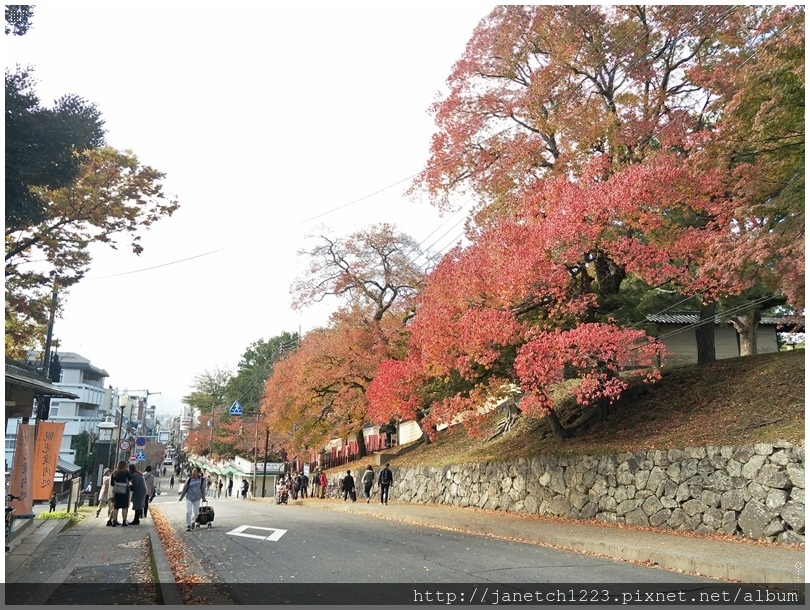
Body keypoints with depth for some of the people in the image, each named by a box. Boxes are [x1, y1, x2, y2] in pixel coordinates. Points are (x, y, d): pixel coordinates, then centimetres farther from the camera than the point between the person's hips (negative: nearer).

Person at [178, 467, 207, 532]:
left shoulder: (202, 480, -9)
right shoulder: (189, 479, -9)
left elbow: (203, 489, 0)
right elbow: (185, 489, 1)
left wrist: (203, 499, 7)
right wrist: (181, 497, 7)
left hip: (197, 499, 1)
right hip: (189, 498, -1)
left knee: (195, 513, 11)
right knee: (188, 512, -10)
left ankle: (192, 522, 39)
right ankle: (188, 526, 2)